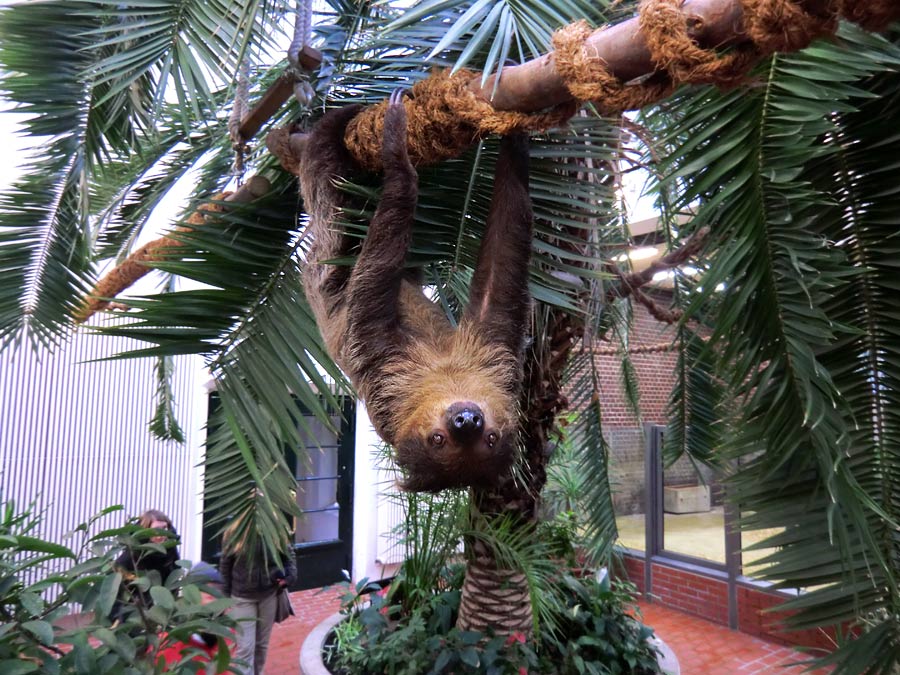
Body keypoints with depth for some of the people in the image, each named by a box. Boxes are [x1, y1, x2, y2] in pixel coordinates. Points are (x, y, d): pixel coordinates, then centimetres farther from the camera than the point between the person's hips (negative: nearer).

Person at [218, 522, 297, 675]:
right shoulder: (233, 532, -13)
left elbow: (288, 559, 3)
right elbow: (225, 565, -1)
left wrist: (289, 576, -15)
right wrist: (226, 593, 2)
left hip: (269, 595, 2)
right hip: (243, 597, -2)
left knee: (262, 644, 18)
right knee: (244, 647, -1)